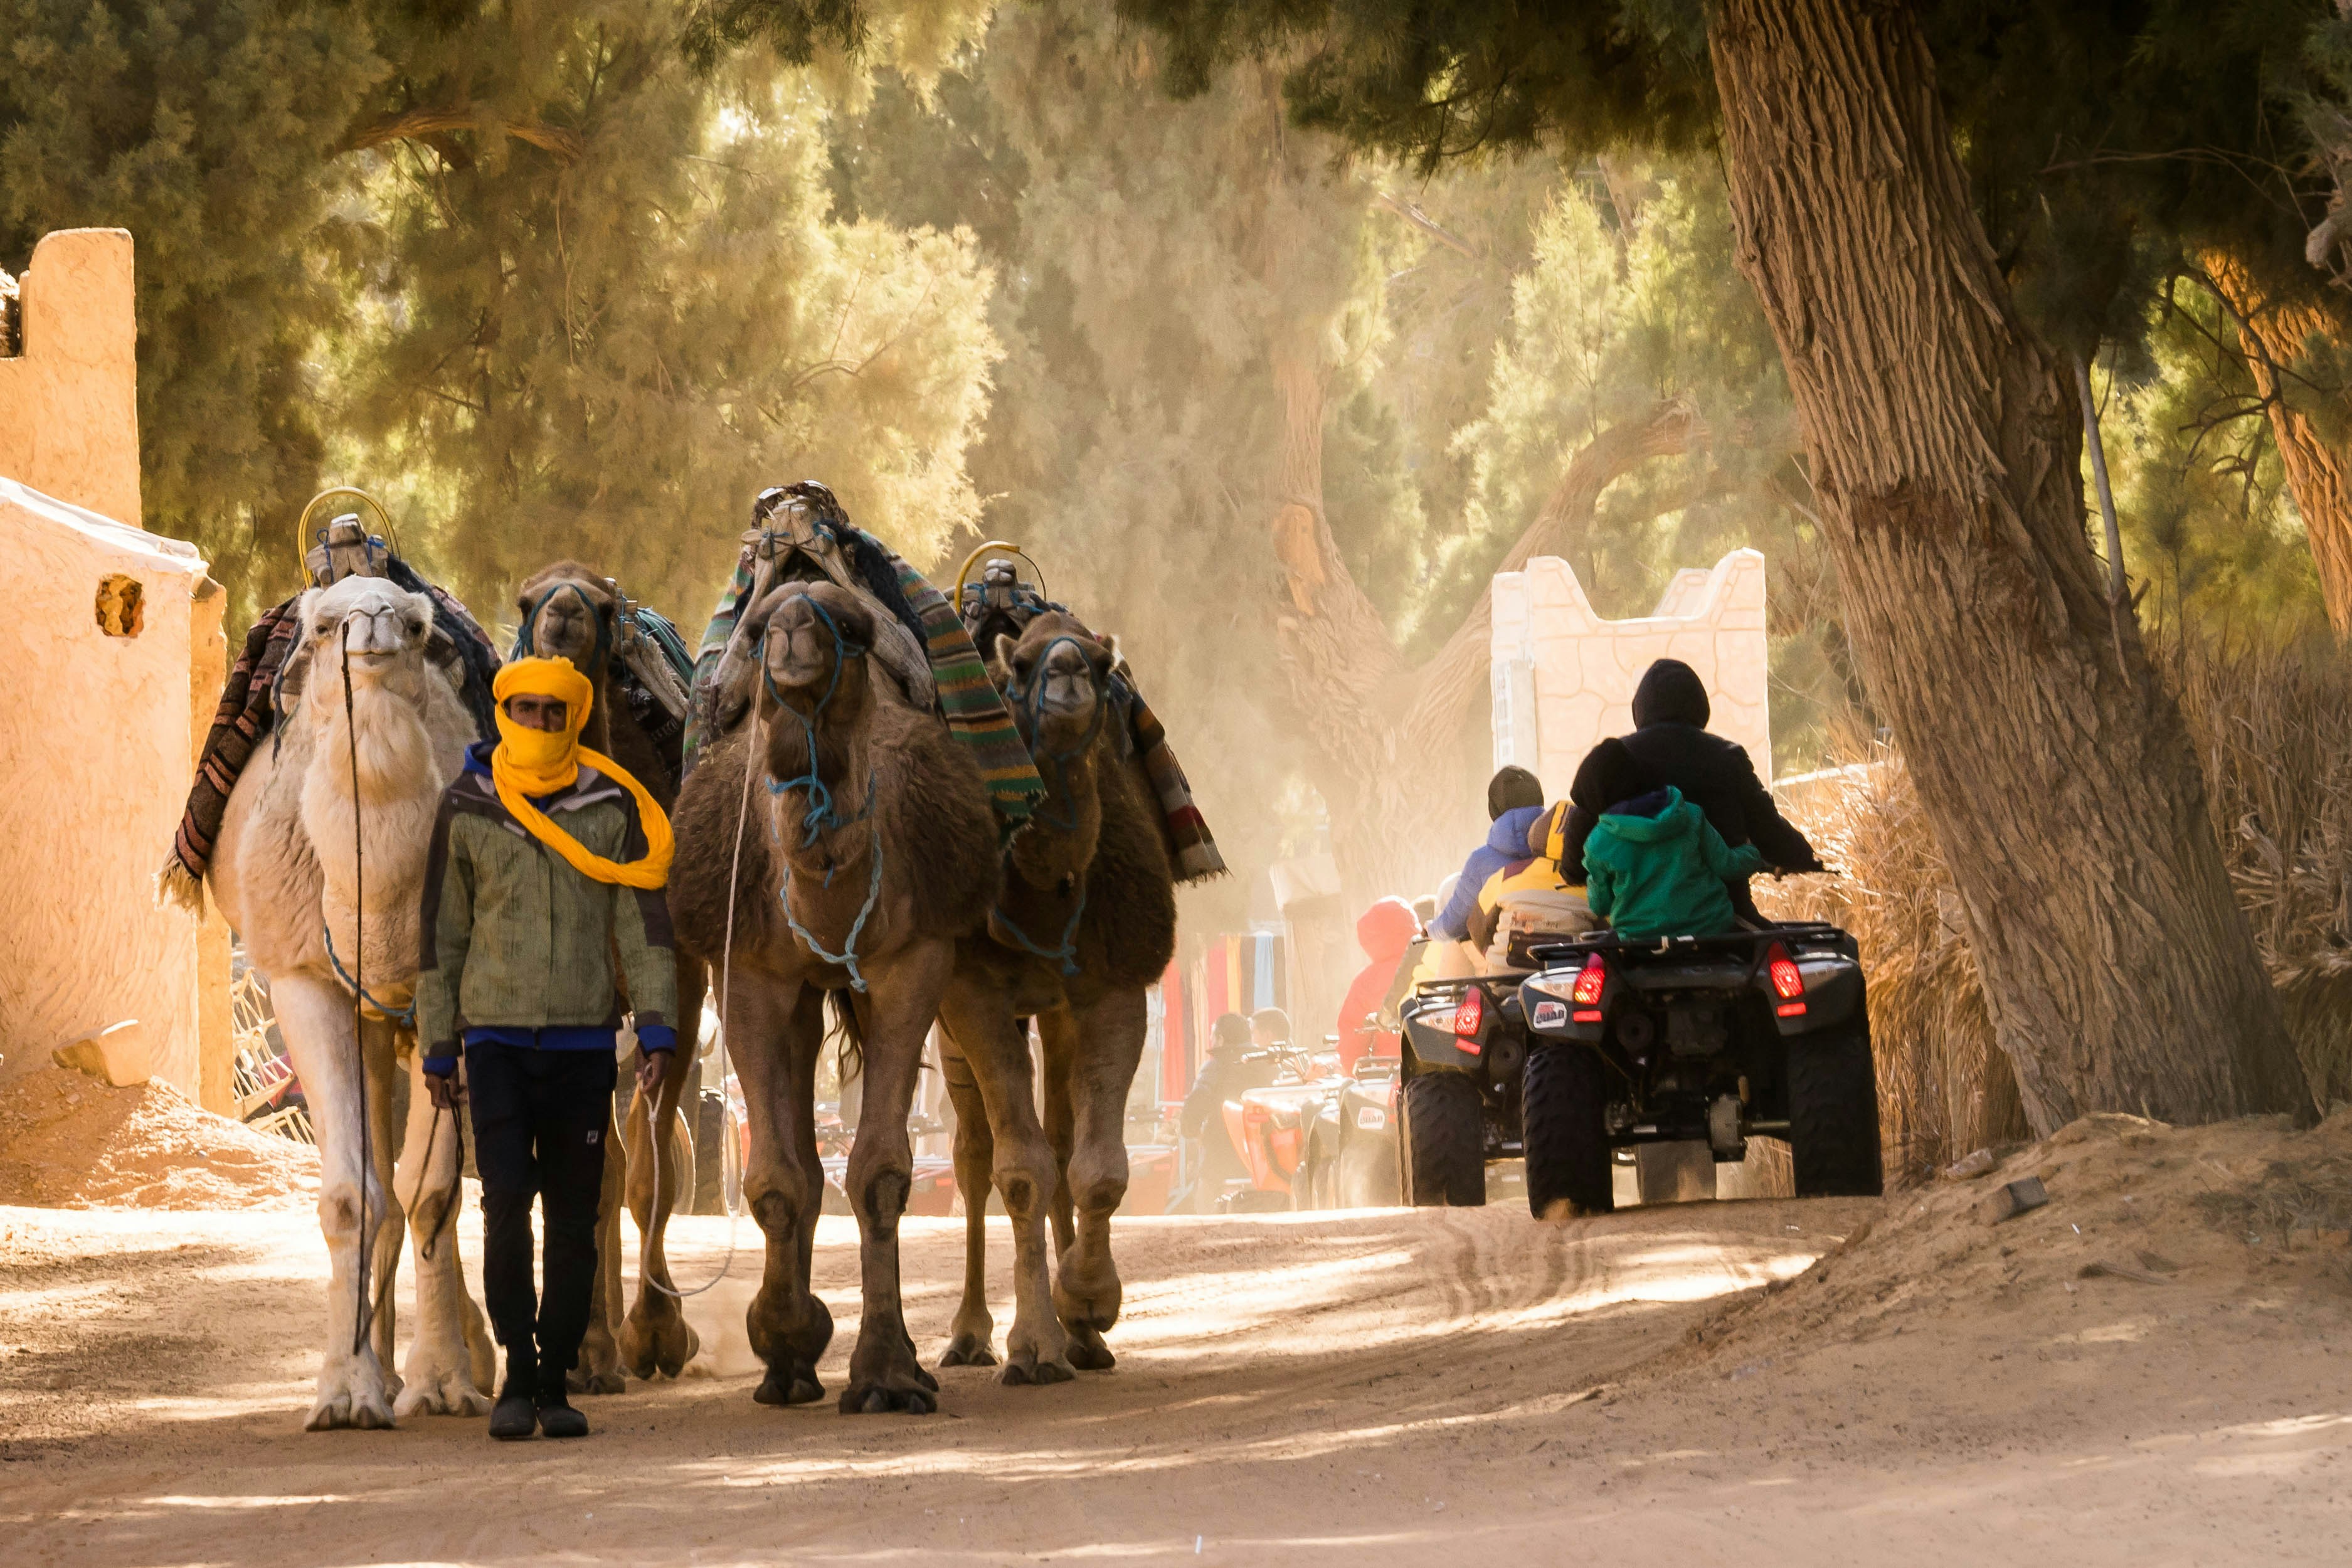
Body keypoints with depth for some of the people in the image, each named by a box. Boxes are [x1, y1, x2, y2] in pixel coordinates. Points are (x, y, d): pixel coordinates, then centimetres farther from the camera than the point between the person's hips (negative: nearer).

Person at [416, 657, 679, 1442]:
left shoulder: (611, 807, 3)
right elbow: (442, 934, 8)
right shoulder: (465, 811, 3)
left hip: (583, 1037, 1)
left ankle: (554, 1381, 10)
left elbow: (643, 921, 3)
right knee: (507, 1201, -11)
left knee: (573, 1218, 2)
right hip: (497, 1034, -1)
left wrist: (657, 1029, -7)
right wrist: (437, 1049, 7)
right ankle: (516, 1373, -1)